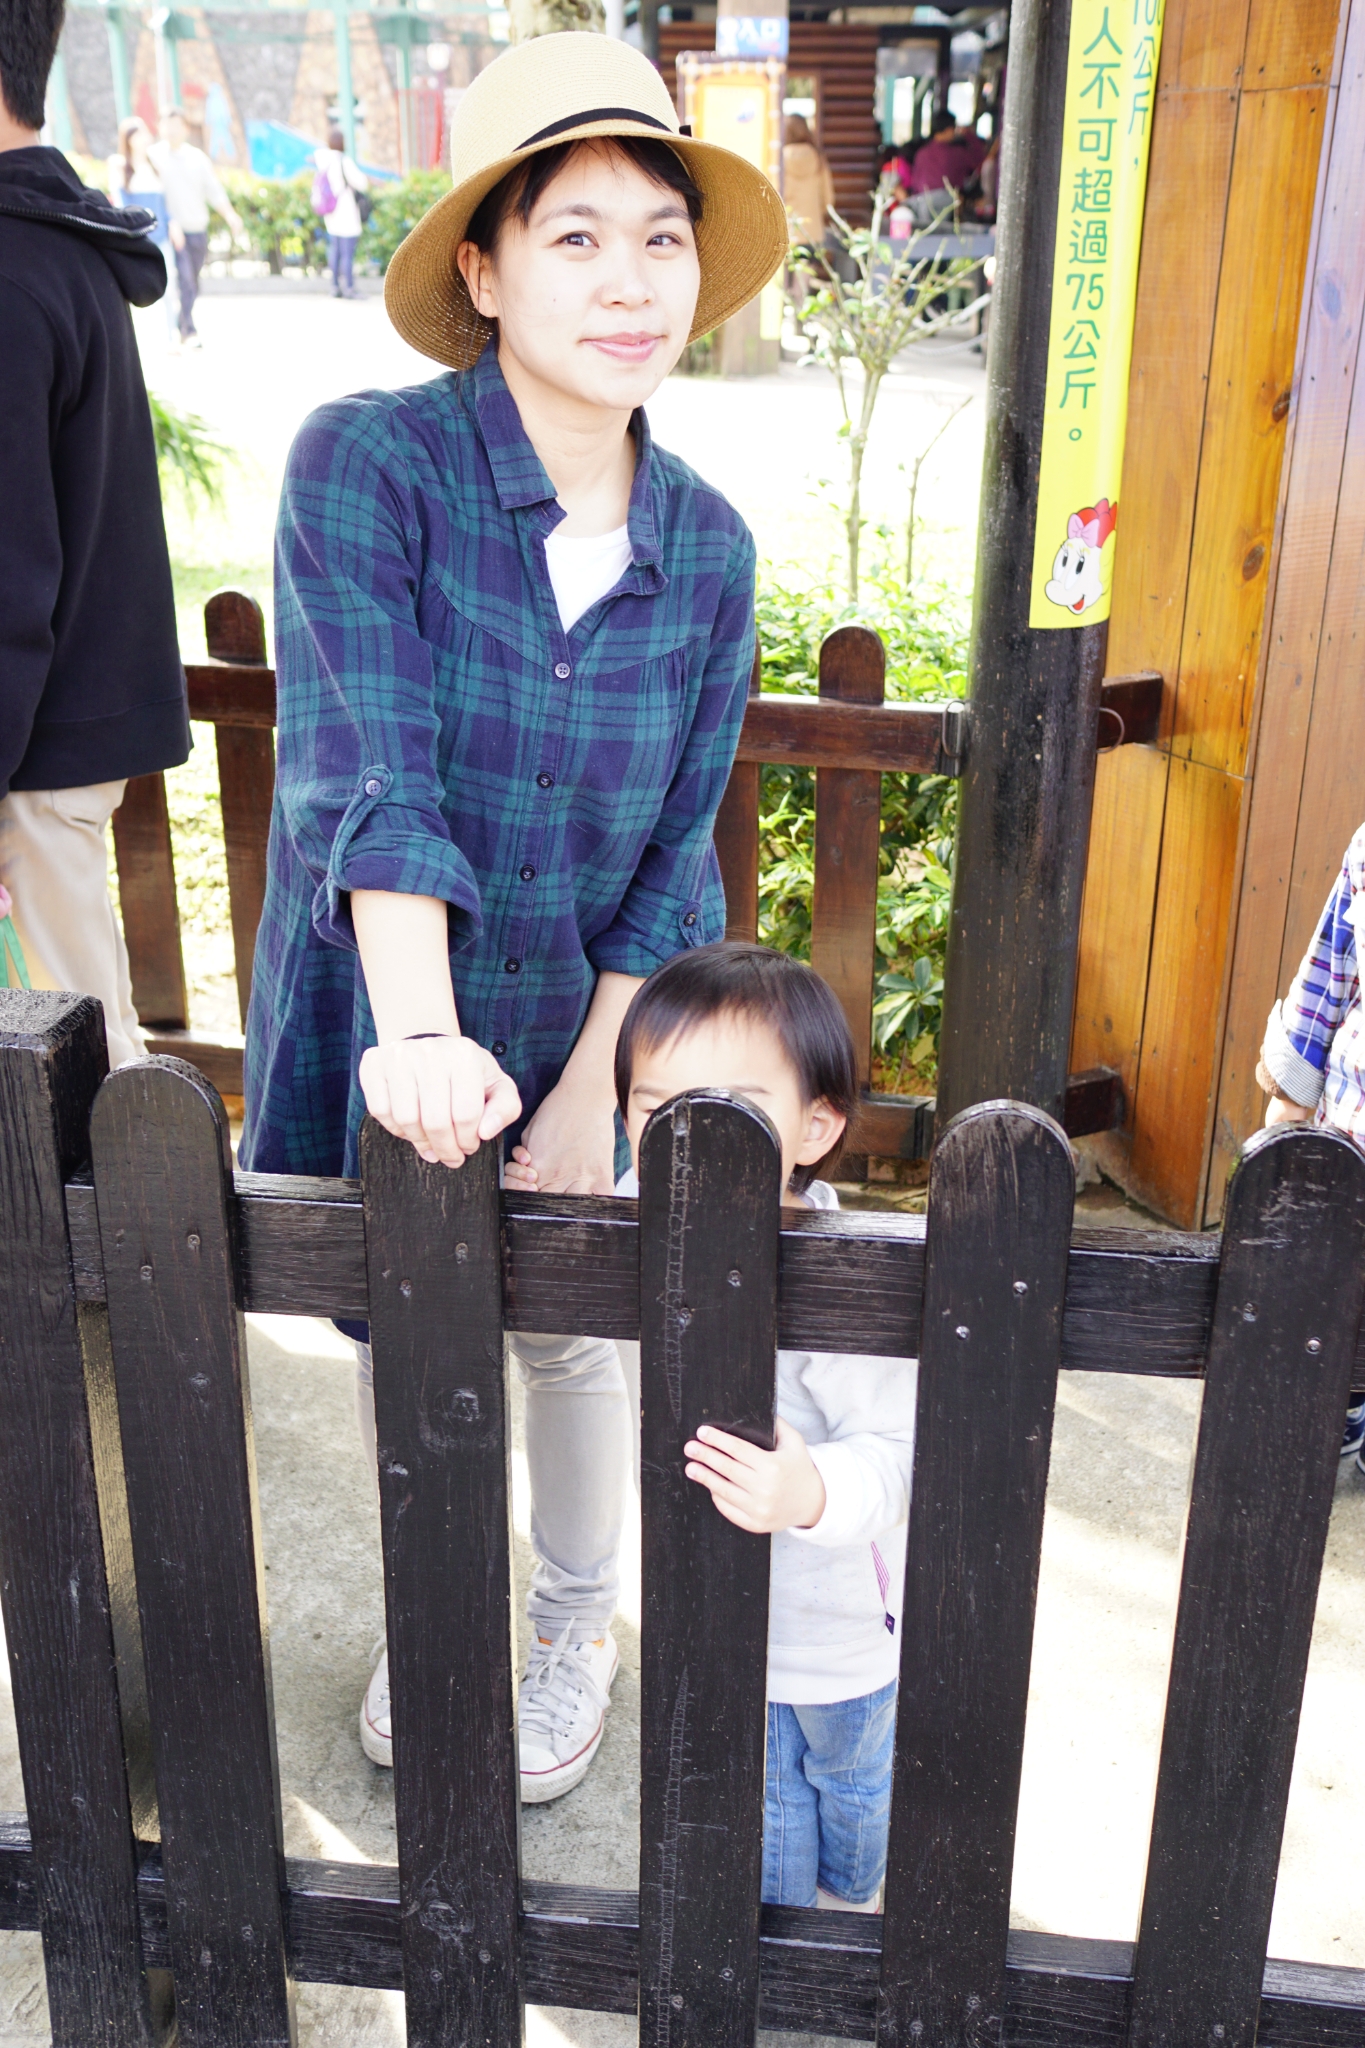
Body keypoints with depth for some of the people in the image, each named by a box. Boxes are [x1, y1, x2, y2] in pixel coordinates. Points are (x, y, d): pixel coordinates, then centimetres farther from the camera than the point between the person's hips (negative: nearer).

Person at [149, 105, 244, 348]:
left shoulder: (197, 157, 11)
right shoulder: (154, 155, -2)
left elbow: (214, 191, 9)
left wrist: (230, 214, -7)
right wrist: (169, 222, -19)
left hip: (198, 230, 5)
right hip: (173, 231, -5)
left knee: (192, 285, 11)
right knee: (184, 280, -17)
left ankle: (178, 328, 27)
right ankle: (189, 331, -16)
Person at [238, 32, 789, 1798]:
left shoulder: (707, 548, -7)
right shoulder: (366, 463, -18)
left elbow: (673, 854, -4)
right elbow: (368, 775, -26)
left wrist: (586, 1100, -10)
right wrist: (422, 1036, -38)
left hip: (592, 1029, 2)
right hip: (385, 1022, -1)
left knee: (575, 1331, 18)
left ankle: (579, 1626, 47)